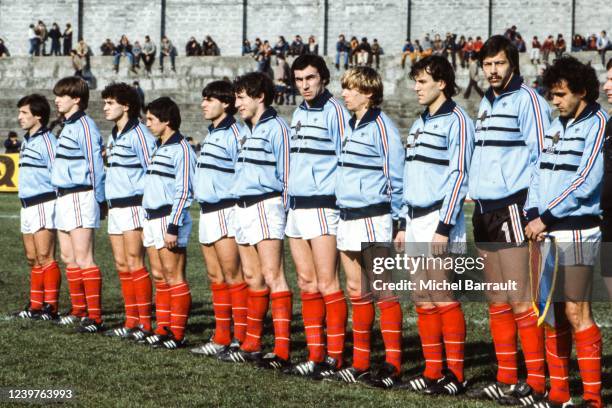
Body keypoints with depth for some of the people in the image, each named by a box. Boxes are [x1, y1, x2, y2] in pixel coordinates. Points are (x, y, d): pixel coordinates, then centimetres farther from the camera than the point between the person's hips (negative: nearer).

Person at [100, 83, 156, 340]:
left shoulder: (138, 133, -12)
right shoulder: (113, 136, 17)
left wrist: (148, 201, -16)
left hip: (134, 205, -9)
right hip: (115, 207, 9)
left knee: (134, 263, -9)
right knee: (121, 264, 8)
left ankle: (145, 323, -5)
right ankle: (131, 321, 13)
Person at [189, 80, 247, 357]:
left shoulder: (234, 133, -12)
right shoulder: (211, 134, 18)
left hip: (226, 210, -10)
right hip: (207, 211, 10)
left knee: (232, 276, -8)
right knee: (215, 277, 10)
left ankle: (241, 338, -6)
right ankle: (222, 336, 14)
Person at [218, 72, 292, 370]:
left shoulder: (276, 128, -10)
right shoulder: (245, 131, 18)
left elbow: (285, 174, -11)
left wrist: (284, 209, -13)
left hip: (266, 205, -9)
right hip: (243, 208, 9)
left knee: (272, 276, -13)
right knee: (252, 277, 14)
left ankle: (282, 350, -16)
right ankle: (252, 345, 21)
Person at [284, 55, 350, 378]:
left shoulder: (334, 110, -8)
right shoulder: (298, 113, 16)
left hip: (322, 205, -8)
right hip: (297, 206, 8)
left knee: (326, 284, -7)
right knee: (307, 284, 9)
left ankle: (334, 357, -3)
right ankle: (315, 355, 13)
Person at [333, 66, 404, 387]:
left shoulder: (381, 126, -11)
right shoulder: (352, 126, 16)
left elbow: (395, 174, -12)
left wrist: (396, 218, -11)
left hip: (373, 217, -9)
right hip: (348, 216, 9)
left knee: (383, 291, -6)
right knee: (356, 289, 12)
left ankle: (392, 365, -5)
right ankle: (360, 363, 18)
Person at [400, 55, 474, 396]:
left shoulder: (457, 121, -7)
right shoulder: (420, 124, 19)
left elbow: (458, 176, -13)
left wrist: (444, 227, -18)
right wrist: (404, 224, 19)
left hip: (439, 219, -8)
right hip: (416, 220, 8)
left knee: (443, 298, -9)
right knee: (423, 300, 7)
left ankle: (455, 374, -4)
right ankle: (433, 371, 12)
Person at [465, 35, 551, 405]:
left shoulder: (527, 99, -7)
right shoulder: (486, 102, 18)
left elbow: (542, 155, -12)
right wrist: (475, 199, 17)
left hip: (513, 208, -9)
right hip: (486, 209, 9)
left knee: (520, 301, -9)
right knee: (496, 300, 11)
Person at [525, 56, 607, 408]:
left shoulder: (597, 124, -7)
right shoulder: (557, 125, 16)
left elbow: (585, 181, -15)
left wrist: (546, 217, -14)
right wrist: (533, 214, 1)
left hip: (576, 231, -7)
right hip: (548, 233, 7)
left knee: (576, 312, -10)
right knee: (553, 312, 9)